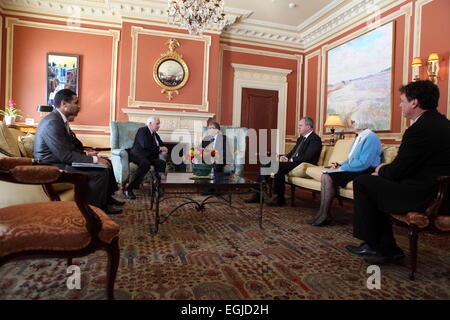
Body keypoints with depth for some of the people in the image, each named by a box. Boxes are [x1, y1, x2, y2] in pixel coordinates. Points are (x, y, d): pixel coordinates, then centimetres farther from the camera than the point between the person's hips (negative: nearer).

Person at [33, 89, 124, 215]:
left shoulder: (60, 119, 10)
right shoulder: (53, 123, -22)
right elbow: (65, 155, -26)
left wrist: (86, 154, -3)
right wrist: (94, 160, -22)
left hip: (61, 161, 10)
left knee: (106, 162, 10)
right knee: (101, 172, -22)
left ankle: (107, 198, 20)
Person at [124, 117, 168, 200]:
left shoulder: (155, 134, 22)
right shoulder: (142, 130, -3)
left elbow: (161, 145, 21)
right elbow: (145, 145, -19)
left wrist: (163, 150, -3)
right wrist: (159, 148, -15)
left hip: (149, 156, 7)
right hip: (137, 155, -7)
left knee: (162, 162, -23)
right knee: (146, 163, -38)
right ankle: (128, 189, -35)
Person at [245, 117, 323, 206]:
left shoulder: (315, 139, -5)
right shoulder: (301, 138, 25)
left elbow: (307, 157, -17)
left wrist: (290, 160, -14)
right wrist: (286, 157, 2)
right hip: (291, 162, 9)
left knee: (278, 166, -32)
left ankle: (280, 199, -23)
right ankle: (258, 194, -10)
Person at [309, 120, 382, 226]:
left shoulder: (371, 138, -13)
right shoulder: (358, 137, 20)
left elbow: (363, 163, -23)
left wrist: (342, 168, -16)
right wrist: (340, 165, 3)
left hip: (365, 172, -9)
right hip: (354, 170, 9)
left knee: (329, 177, -22)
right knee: (325, 176, -10)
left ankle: (324, 216, -14)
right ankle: (323, 213, -14)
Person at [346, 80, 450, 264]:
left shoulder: (421, 129, -21)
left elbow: (397, 172, -17)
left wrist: (381, 170, 4)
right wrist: (386, 169, 8)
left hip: (424, 196, -10)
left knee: (361, 183, -4)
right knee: (374, 185, 16)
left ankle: (373, 244, 10)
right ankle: (386, 249, 14)